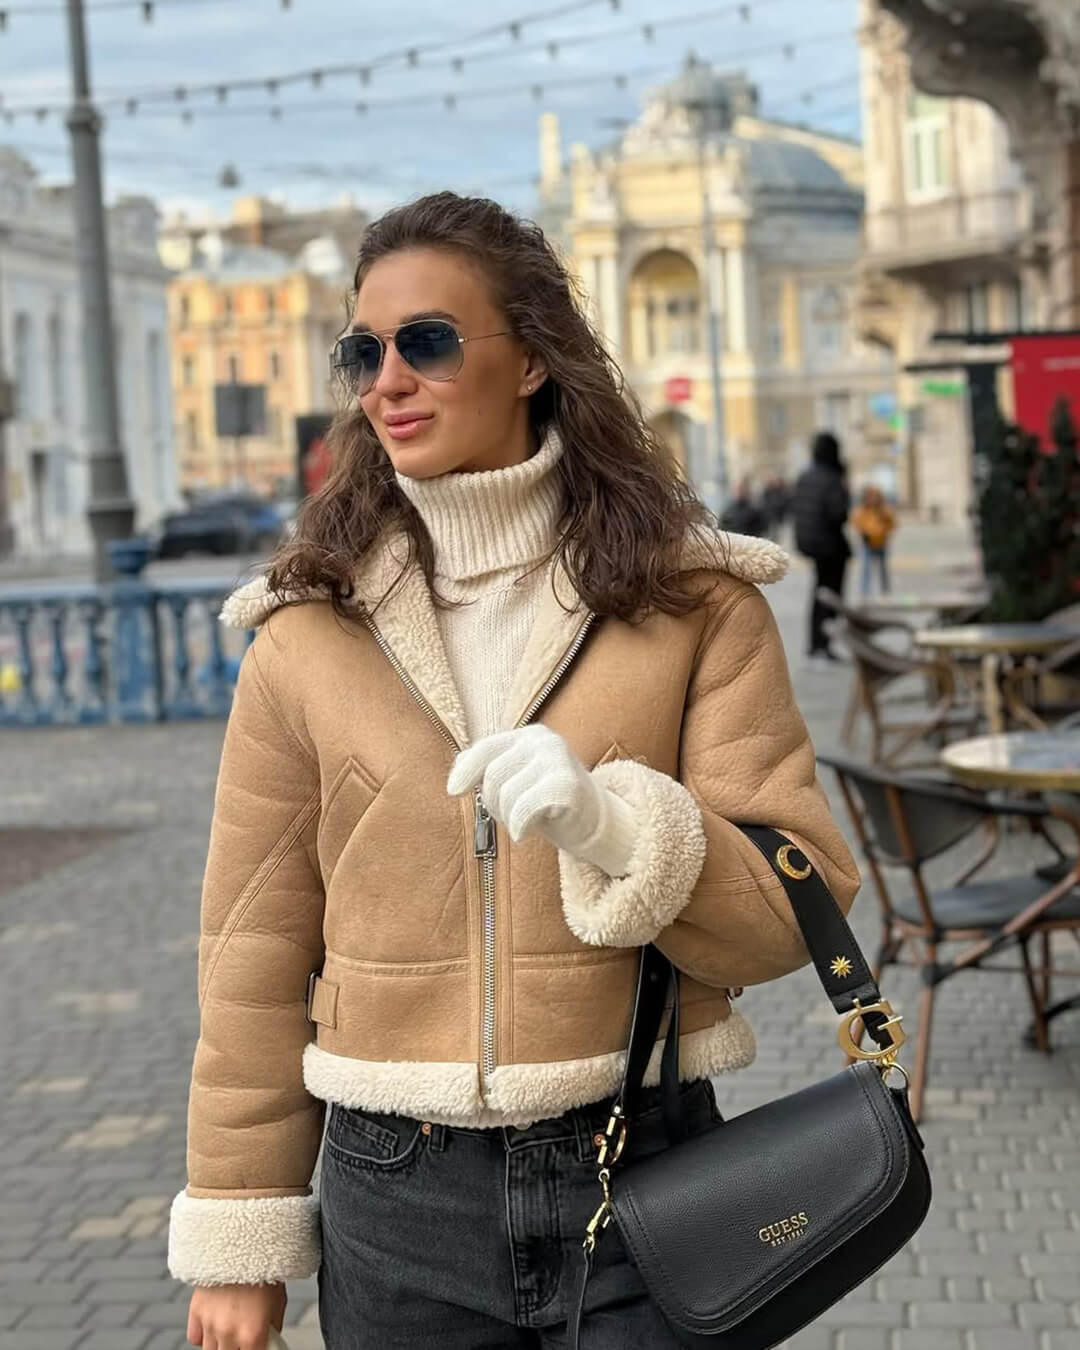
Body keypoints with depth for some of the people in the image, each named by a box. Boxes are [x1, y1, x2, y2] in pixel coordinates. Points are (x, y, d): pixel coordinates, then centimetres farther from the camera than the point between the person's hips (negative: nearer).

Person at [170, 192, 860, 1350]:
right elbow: (256, 952, 3)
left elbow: (796, 909, -6)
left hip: (640, 1177, -1)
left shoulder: (696, 601, -3)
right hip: (393, 1198, 1)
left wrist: (614, 828, -24)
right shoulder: (307, 635, -1)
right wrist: (237, 1235, 6)